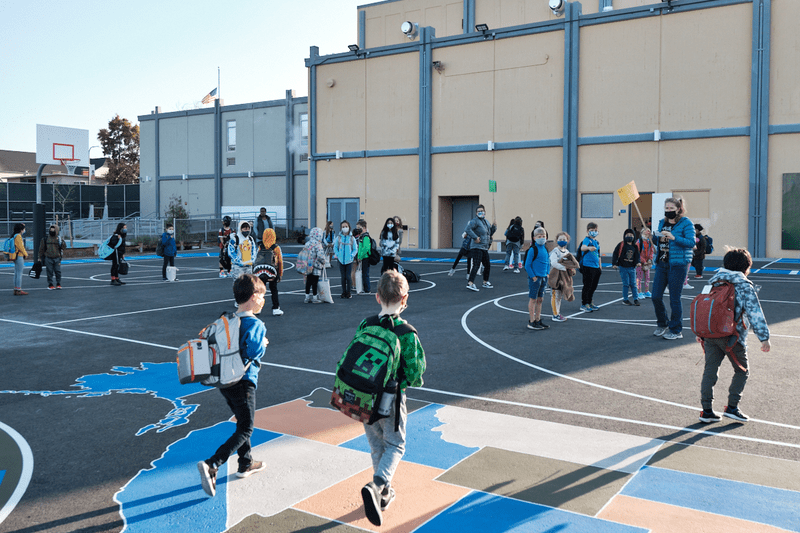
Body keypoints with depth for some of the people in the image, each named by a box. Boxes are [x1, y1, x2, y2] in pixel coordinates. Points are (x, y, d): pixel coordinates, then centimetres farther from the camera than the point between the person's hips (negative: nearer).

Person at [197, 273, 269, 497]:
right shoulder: (255, 324, -14)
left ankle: (246, 464, 35)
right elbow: (253, 352, -28)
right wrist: (263, 345, -6)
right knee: (245, 430, 0)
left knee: (242, 422, 24)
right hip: (244, 381, -8)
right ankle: (211, 465, -14)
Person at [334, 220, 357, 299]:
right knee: (343, 277, 4)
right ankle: (344, 292, 13)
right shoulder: (338, 238, 3)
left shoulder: (352, 238, 1)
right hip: (341, 260, 1)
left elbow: (355, 249, 5)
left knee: (348, 277, -3)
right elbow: (335, 248, 10)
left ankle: (348, 292, 7)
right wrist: (337, 255, -3)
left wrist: (352, 256, -8)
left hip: (349, 260, -1)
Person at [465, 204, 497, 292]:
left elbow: (490, 233, 25)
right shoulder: (475, 221, -10)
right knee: (476, 265, -19)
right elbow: (468, 229, -24)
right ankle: (470, 283, -26)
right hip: (477, 247, -9)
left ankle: (485, 282, 33)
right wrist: (475, 237, -27)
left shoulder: (486, 222, 17)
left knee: (487, 266, 18)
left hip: (485, 248, 9)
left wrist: (494, 227, 8)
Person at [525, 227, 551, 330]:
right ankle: (531, 322, 4)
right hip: (535, 278, -7)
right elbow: (527, 265, -13)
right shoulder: (532, 250, -13)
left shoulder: (545, 249, 9)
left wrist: (547, 274, 11)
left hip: (543, 278, 7)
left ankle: (538, 320, 23)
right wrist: (533, 277, -14)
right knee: (533, 299, -1)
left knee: (540, 299, 13)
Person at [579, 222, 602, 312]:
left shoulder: (597, 242, 16)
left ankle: (589, 303, 27)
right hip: (588, 266, -8)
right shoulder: (587, 239, -9)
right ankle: (584, 305, 4)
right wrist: (589, 248, -51)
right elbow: (582, 248, -31)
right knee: (587, 286, -5)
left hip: (596, 267, 8)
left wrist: (600, 266, 25)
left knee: (593, 286, 14)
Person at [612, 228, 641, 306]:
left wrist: (638, 262, -7)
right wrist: (614, 263, -10)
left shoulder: (635, 247, 8)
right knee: (626, 284, -3)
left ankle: (636, 299, 10)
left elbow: (637, 256, 12)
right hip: (623, 267, -3)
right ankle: (625, 300, 7)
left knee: (633, 284, 4)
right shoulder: (621, 245, -4)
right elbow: (615, 254, -3)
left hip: (632, 268, 3)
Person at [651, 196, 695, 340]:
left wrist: (674, 237, -24)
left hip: (678, 265, -6)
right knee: (656, 296, 4)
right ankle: (662, 325, 25)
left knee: (674, 299, -2)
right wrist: (653, 236, 1)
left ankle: (676, 330, 11)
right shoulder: (662, 222, 13)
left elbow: (691, 242, -14)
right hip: (661, 263, 6)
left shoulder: (686, 223, -6)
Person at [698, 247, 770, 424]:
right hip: (732, 337, -5)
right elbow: (755, 314, -9)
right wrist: (764, 338, -6)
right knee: (742, 371, 13)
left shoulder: (713, 282, 12)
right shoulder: (745, 287, -5)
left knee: (710, 370, 7)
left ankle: (707, 411, 8)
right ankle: (732, 407, 9)